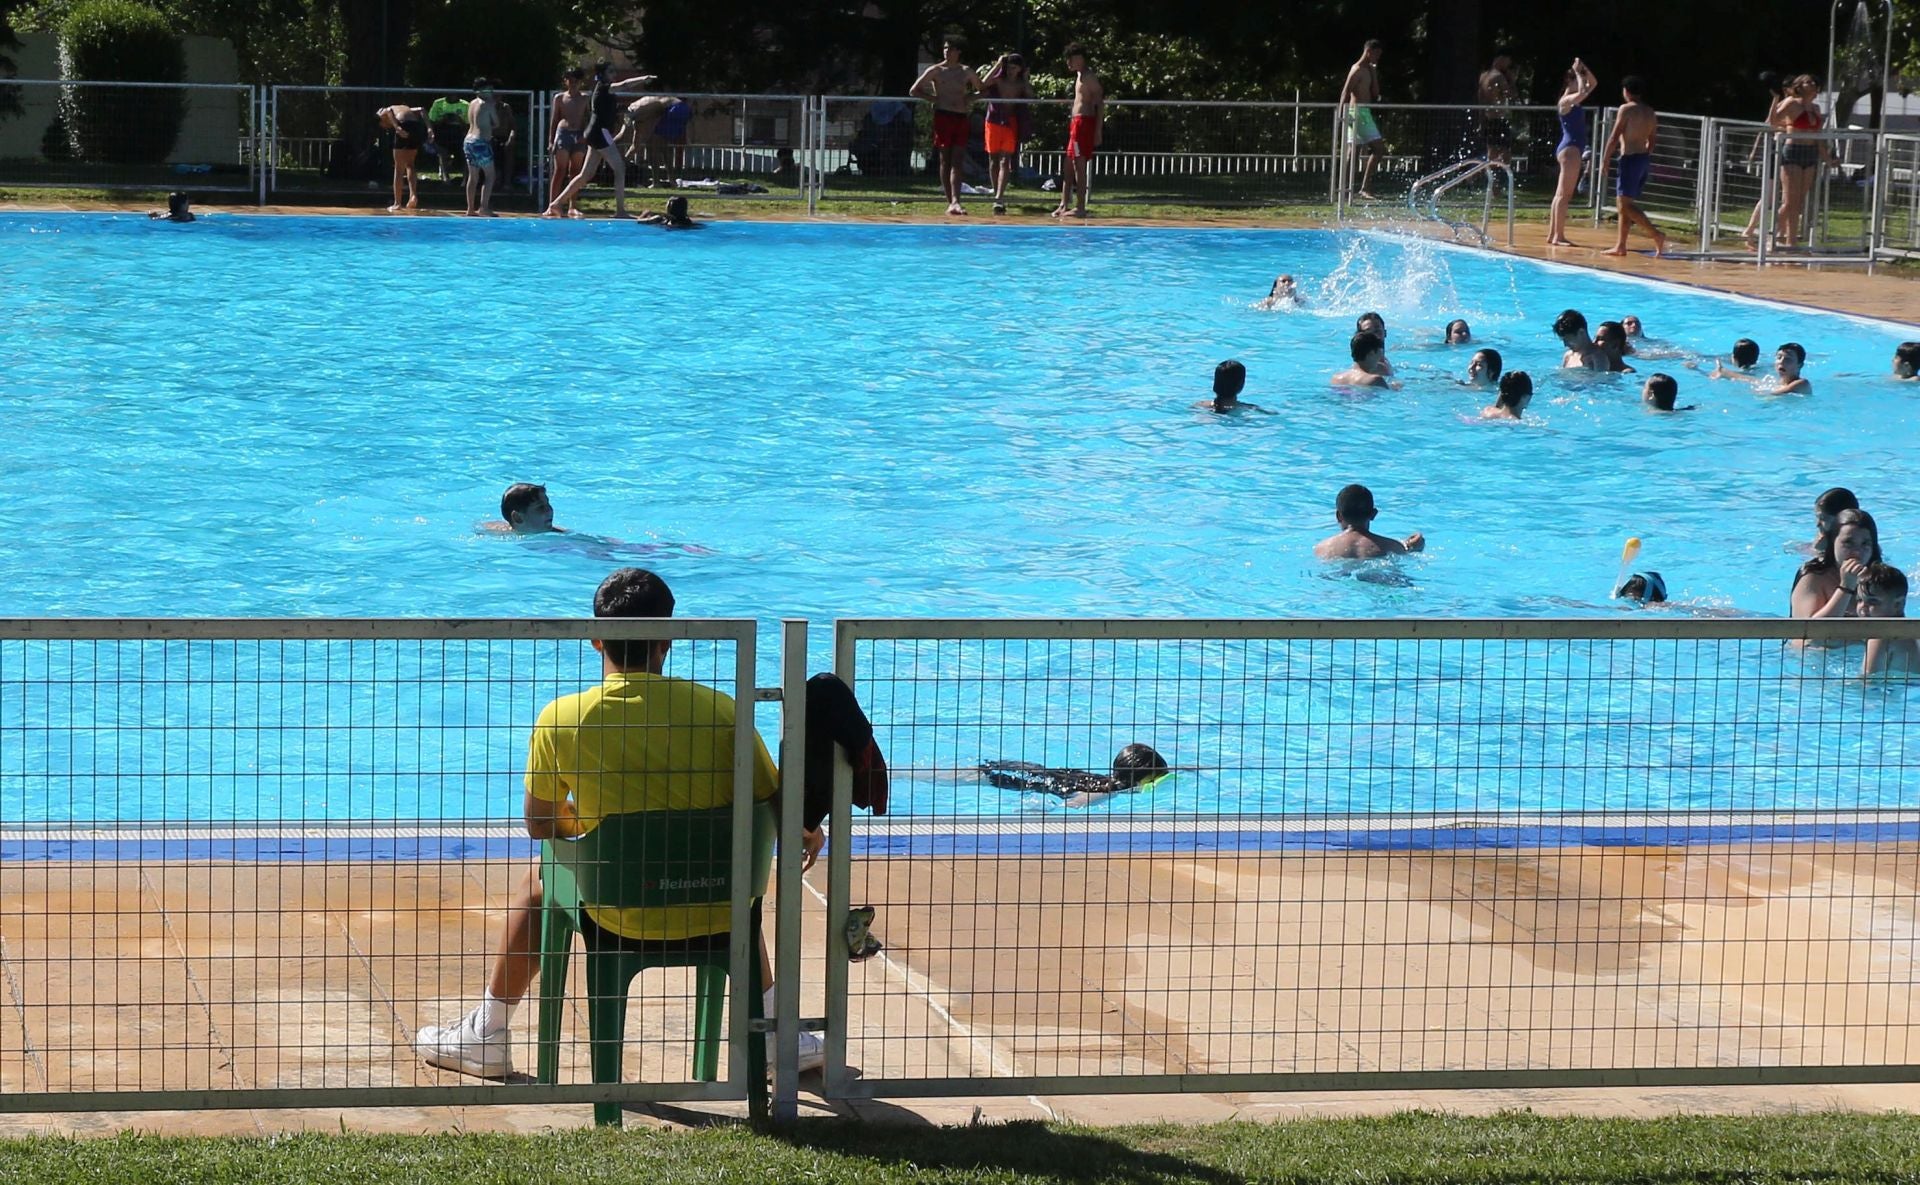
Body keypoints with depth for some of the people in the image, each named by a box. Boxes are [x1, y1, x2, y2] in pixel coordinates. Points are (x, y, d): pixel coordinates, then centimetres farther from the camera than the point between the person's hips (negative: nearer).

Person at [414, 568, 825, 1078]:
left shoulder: (560, 720, -13)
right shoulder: (721, 711, -14)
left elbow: (540, 824, 2)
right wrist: (810, 837, 19)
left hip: (619, 921, -1)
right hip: (715, 917, 1)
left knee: (538, 883, 31)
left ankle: (486, 1034, 37)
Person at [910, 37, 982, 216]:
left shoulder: (967, 71, 12)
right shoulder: (936, 70, 4)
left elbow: (982, 90, 25)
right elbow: (914, 90, 4)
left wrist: (971, 98, 5)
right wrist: (933, 99, -5)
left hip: (961, 118, 2)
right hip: (943, 116, -2)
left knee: (957, 163, -8)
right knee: (945, 161, -1)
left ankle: (955, 202, -18)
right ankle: (951, 202, 1)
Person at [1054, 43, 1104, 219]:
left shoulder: (1088, 77, -10)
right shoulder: (1080, 76, 19)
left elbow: (1099, 103, -15)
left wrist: (1098, 132, -19)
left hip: (1084, 122, -10)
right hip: (1076, 121, 10)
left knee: (1079, 165, -9)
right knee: (1069, 165, 11)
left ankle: (1080, 208, -8)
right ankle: (1065, 205, 14)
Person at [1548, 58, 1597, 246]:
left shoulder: (1574, 101, 15)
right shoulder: (1566, 101, -11)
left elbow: (1594, 83, 24)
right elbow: (1582, 93, -31)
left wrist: (1583, 69, 8)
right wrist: (1578, 73, -17)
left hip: (1574, 149, 10)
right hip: (1570, 148, -10)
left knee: (1561, 195, 11)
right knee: (1564, 195, -10)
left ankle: (1552, 235, 13)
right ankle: (1558, 236, -11)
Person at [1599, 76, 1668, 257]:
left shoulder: (1626, 109, -9)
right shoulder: (1650, 113, 13)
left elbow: (1615, 137, -12)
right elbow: (1651, 141, 15)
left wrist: (1605, 159, -6)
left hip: (1630, 158, -8)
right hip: (1644, 160, 8)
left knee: (1625, 204, -10)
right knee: (1624, 203, 14)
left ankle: (1657, 235, -23)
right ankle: (1620, 245, 13)